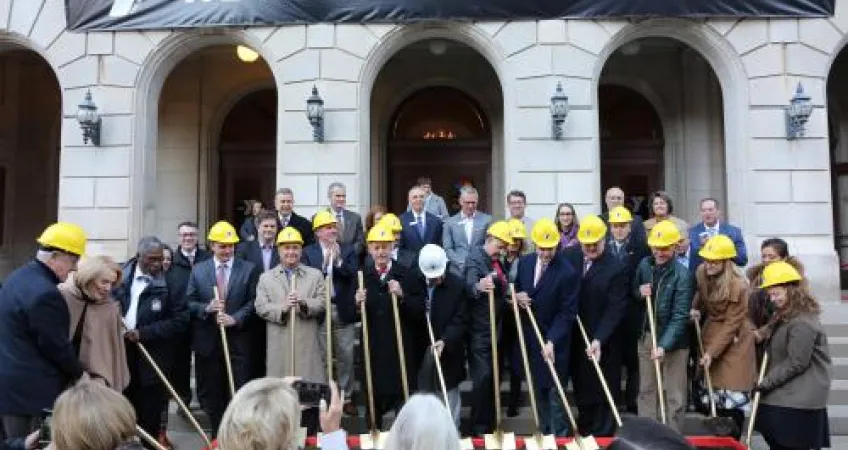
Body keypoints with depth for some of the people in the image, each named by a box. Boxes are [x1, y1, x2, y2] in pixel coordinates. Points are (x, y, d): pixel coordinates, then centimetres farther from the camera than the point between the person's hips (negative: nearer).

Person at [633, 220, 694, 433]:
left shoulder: (682, 275, -17)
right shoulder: (644, 265, 0)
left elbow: (680, 316, -21)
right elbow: (634, 294, 16)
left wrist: (664, 345, -29)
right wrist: (640, 292, -8)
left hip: (673, 340, -5)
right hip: (646, 336, 5)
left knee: (674, 395, 6)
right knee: (646, 390, 14)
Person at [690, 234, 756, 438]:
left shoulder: (738, 286, -26)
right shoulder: (701, 272, -9)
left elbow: (731, 324, -21)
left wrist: (712, 352, -21)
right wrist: (696, 309, -4)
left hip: (734, 339, -6)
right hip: (711, 331, 6)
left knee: (733, 393, -1)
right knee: (710, 387, 12)